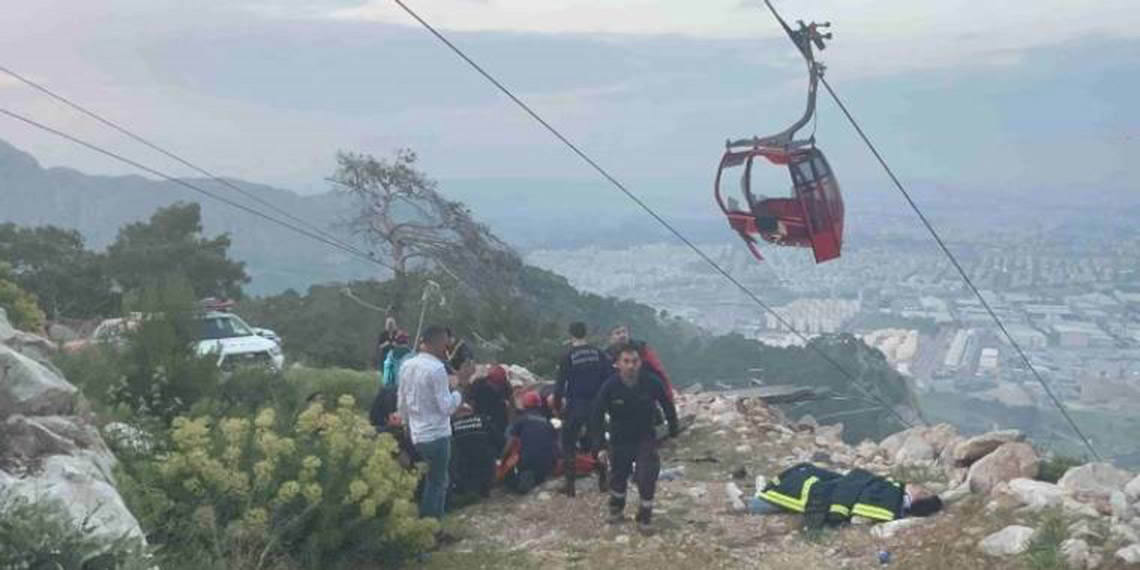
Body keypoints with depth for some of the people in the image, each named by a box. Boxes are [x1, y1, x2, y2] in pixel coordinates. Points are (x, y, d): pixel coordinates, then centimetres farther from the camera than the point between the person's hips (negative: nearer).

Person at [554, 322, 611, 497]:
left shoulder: (568, 357, -9)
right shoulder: (599, 354, 0)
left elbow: (560, 384, -9)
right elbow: (610, 377, 0)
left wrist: (557, 405, 2)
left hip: (575, 406, -3)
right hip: (596, 404, 3)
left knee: (569, 445, 7)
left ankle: (569, 484, 4)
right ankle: (603, 480, 19)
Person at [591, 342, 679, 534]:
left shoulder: (652, 382, -21)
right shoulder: (610, 387, -22)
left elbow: (667, 405, -2)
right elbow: (597, 417, -12)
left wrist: (673, 429, 4)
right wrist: (599, 447, -16)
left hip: (645, 438, -1)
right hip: (620, 439, 1)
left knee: (647, 476, -13)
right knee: (618, 476, 15)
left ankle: (645, 516, 8)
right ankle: (616, 507, 45)